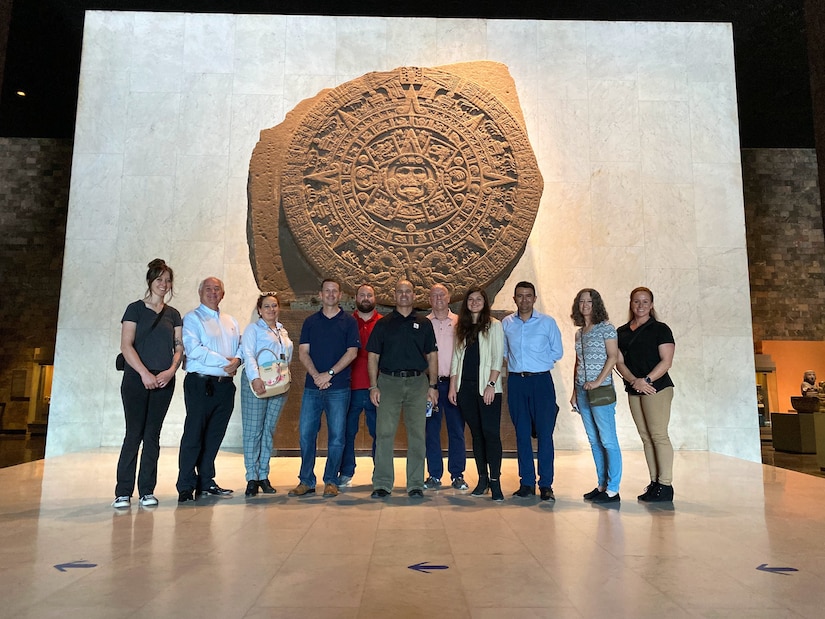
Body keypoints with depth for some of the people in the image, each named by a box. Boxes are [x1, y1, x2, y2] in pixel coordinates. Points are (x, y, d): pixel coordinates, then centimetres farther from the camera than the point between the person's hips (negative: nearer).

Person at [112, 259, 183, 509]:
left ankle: (147, 491, 12)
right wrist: (145, 373, -14)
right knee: (134, 434, -4)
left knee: (153, 435, 6)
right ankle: (123, 492, 4)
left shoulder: (173, 314, 14)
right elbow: (126, 345, -6)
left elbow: (179, 347, 10)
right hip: (136, 380, -3)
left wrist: (171, 370, -7)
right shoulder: (135, 309, 2)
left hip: (164, 382, 3)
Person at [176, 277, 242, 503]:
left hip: (225, 385, 6)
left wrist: (237, 360, -7)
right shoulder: (192, 318, -1)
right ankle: (186, 487, 5)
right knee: (193, 435, -4)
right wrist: (224, 362, -15)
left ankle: (206, 482, 20)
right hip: (201, 384, -6)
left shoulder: (231, 322, 19)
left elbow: (240, 346, 16)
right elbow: (194, 349, -14)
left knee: (214, 436, 11)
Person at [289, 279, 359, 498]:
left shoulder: (349, 322, 5)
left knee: (336, 436, 2)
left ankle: (331, 481, 13)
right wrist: (316, 375, -11)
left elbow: (352, 352, -4)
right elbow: (303, 352, 5)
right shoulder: (310, 322, 12)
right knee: (305, 434, 2)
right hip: (312, 387, 2)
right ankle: (306, 481, 13)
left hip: (339, 388, -2)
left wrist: (329, 374, -13)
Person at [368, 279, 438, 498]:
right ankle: (382, 484, 8)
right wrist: (373, 386, -3)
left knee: (417, 434, 4)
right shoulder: (383, 324, 8)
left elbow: (432, 356, 10)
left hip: (417, 382, 1)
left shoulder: (424, 324, 10)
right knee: (384, 433, -1)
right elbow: (373, 356, 6)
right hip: (388, 381, -1)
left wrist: (433, 385, 2)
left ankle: (415, 484, 13)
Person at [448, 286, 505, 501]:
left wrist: (491, 384, -13)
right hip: (465, 386, 4)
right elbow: (456, 358, 13)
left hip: (487, 387, -4)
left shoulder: (493, 326, 2)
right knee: (476, 433, 9)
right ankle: (482, 478, 16)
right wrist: (452, 386, 7)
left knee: (491, 433, -8)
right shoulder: (462, 327, 14)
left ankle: (495, 481, -3)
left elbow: (498, 358, -4)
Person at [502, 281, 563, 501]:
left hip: (541, 380, -2)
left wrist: (537, 360, 0)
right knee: (522, 433, 7)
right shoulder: (506, 323, 7)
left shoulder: (547, 322, 1)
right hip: (516, 382, 3)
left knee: (544, 432, -3)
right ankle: (527, 483, 17)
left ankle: (546, 484, 5)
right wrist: (516, 363, 2)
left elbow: (557, 351, 5)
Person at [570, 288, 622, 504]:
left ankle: (613, 490, 2)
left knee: (608, 440, -4)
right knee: (594, 441, 11)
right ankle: (602, 485, 20)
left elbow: (613, 356, -11)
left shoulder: (605, 327, -3)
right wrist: (574, 392, 14)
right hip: (582, 391, 7)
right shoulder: (579, 333, 15)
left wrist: (598, 381, -18)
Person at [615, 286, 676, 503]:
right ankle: (654, 483, 14)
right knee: (645, 437, 8)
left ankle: (665, 485, 0)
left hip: (657, 388, -5)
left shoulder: (660, 329, 0)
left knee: (659, 435, -7)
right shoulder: (622, 332, 13)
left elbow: (666, 361, -7)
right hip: (633, 390, 5)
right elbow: (619, 362, 6)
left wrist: (647, 380, -18)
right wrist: (634, 381, -10)